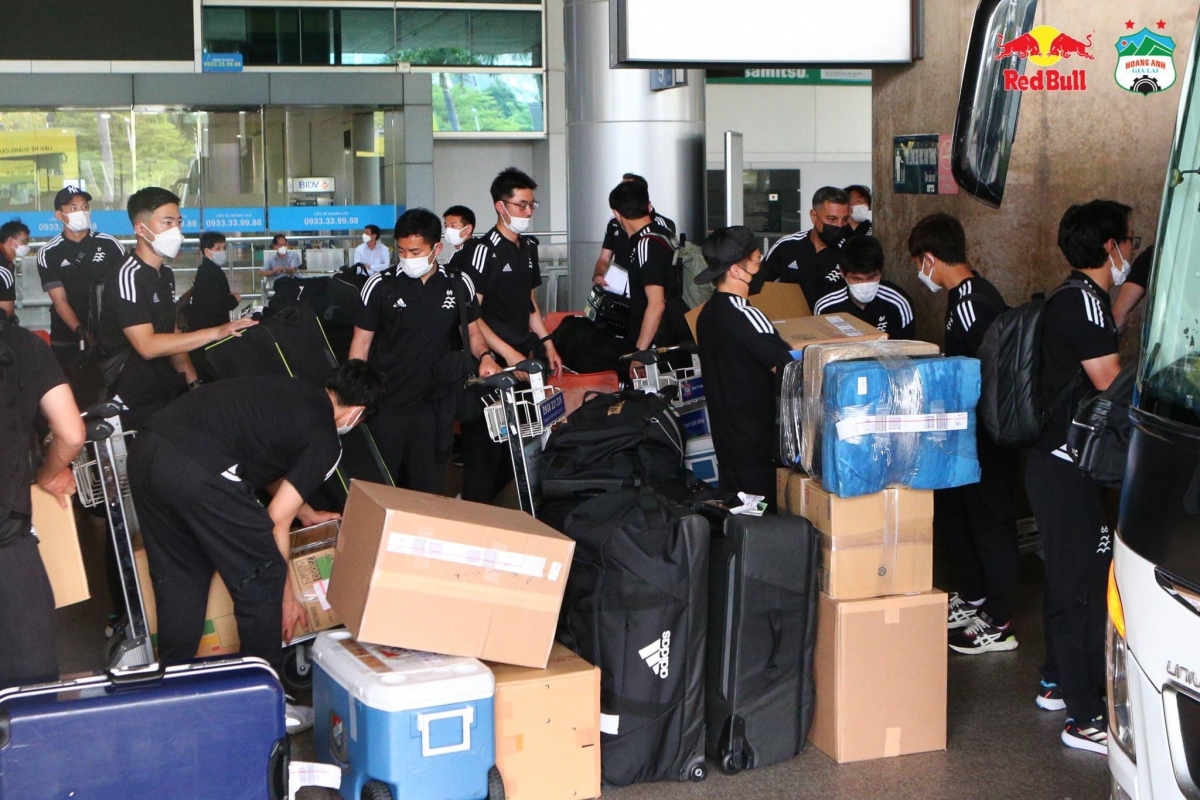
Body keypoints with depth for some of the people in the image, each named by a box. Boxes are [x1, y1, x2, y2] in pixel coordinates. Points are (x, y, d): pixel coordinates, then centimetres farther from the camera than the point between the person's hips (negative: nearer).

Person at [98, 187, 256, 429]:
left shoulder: (165, 275, 15)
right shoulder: (127, 277, -16)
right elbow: (147, 346, -26)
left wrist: (194, 383, 0)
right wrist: (215, 332, -29)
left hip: (169, 388, 9)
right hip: (140, 401, -9)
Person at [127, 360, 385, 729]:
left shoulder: (286, 390, 28)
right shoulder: (325, 442, 6)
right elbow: (277, 522, 6)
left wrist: (306, 512, 56)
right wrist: (286, 595, 18)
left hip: (145, 448, 8)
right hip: (198, 471, -8)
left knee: (178, 578, 22)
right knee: (261, 582, 9)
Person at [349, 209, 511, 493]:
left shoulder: (459, 285, 2)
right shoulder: (381, 285, -4)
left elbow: (472, 331, 14)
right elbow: (361, 342, 1)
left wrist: (485, 356, -8)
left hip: (433, 406, 2)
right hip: (385, 406, -2)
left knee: (427, 490, 9)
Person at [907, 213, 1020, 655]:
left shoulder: (973, 304, -24)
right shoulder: (967, 295, 9)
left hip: (990, 436, -11)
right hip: (971, 432, 11)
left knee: (990, 520, -1)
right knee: (951, 507, 21)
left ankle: (998, 624, 10)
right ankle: (973, 597, 36)